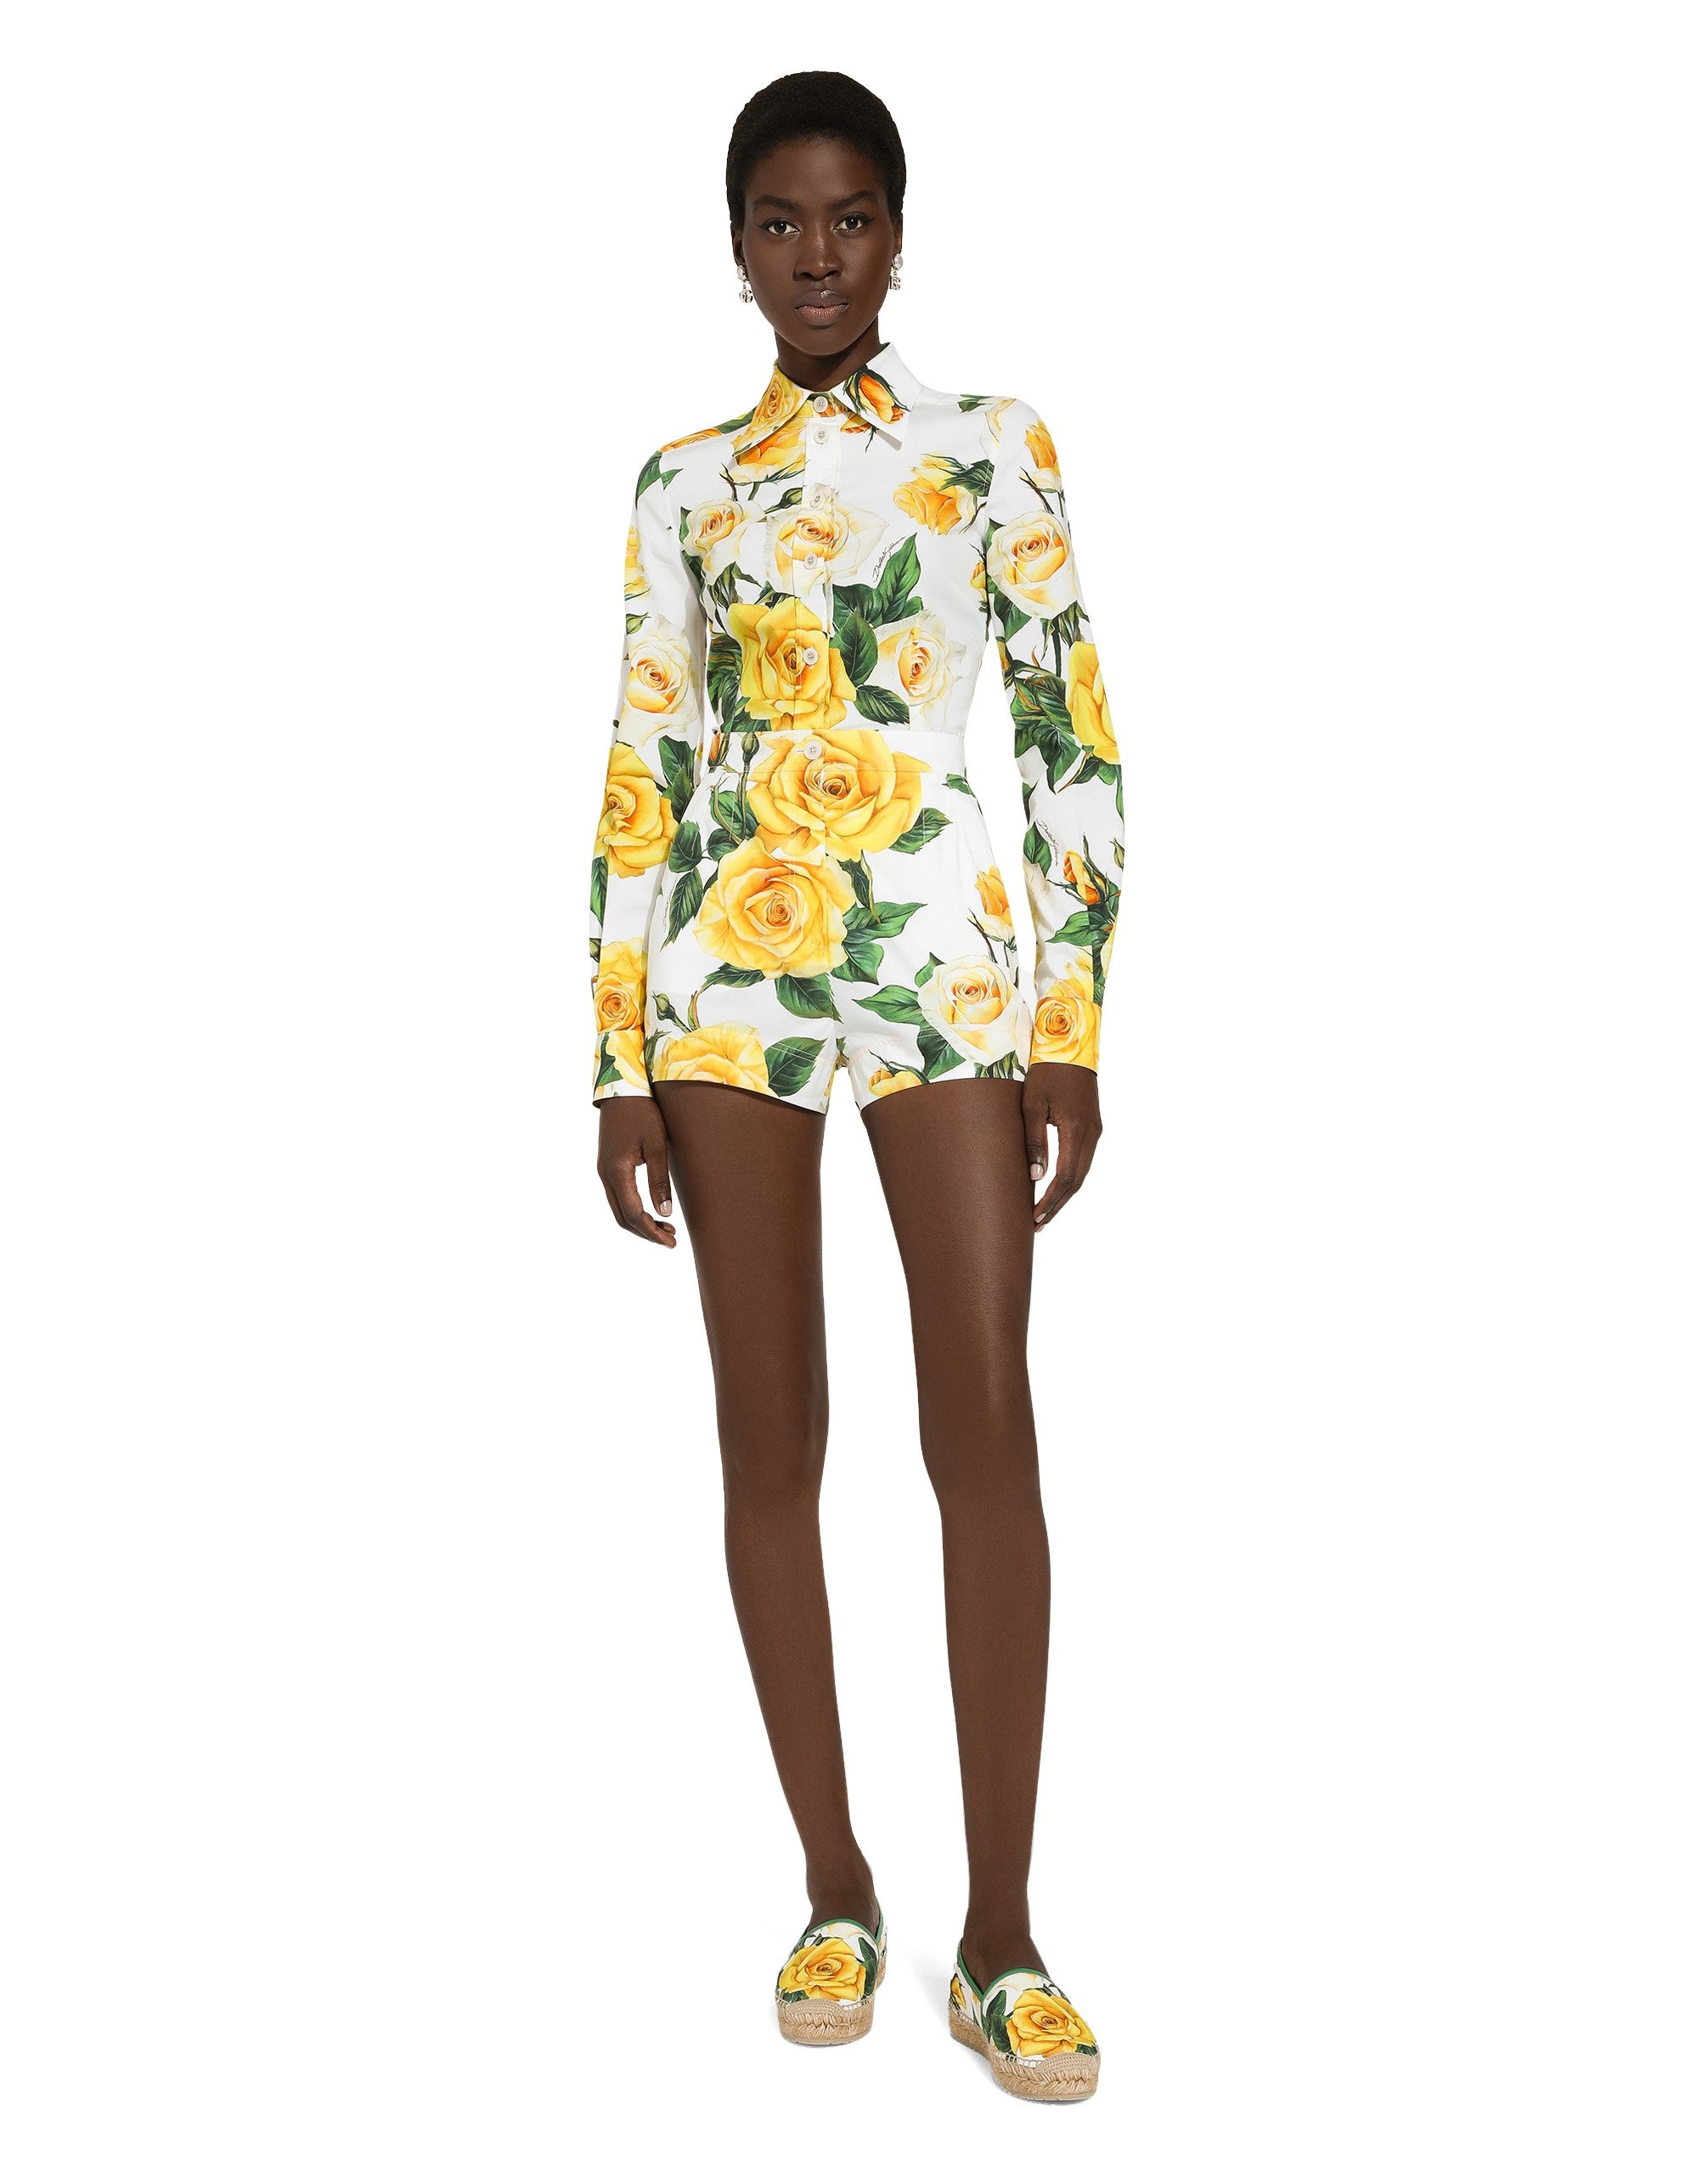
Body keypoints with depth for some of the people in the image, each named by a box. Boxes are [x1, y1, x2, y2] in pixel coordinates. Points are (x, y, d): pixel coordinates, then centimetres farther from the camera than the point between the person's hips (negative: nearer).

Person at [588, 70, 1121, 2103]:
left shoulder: (997, 445, 6)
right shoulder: (683, 483, 10)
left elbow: (1075, 735, 3)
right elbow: (642, 777, 8)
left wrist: (1075, 1019, -4)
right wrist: (621, 1060, 3)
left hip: (947, 974, -2)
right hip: (727, 984, 2)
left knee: (986, 1435, -6)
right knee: (770, 1443, 4)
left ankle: (1000, 1937, 4)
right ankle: (835, 1892, 18)